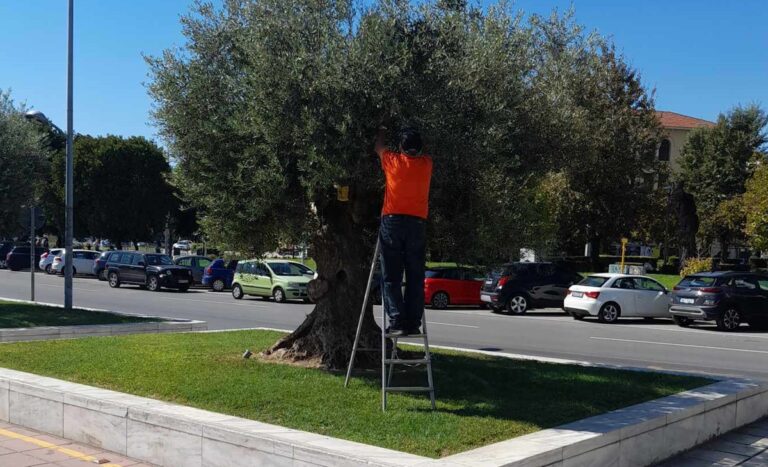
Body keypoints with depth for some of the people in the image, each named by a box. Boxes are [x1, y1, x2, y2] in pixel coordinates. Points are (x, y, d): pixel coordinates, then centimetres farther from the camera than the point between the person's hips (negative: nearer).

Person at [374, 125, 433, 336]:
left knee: (391, 277, -2)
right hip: (418, 223, 2)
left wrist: (382, 132, 44)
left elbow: (379, 147, 24)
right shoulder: (426, 164, 8)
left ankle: (397, 321, -10)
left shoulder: (394, 161, 2)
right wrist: (412, 138, 49)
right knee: (415, 278, 5)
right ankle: (413, 323, 2)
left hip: (392, 221, -2)